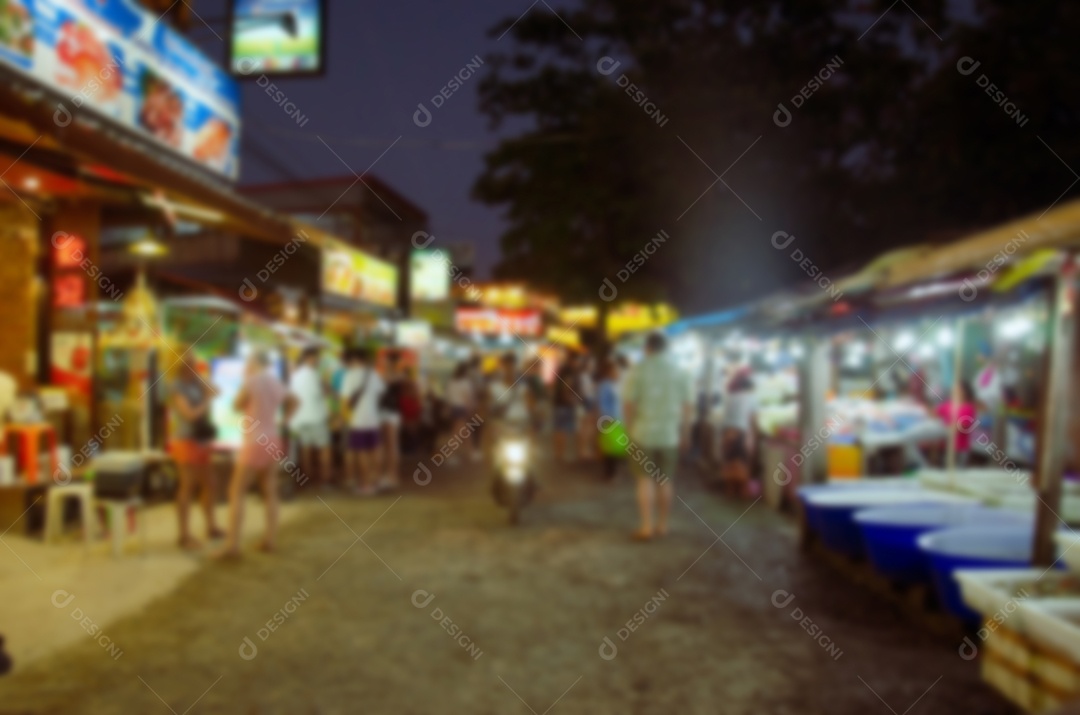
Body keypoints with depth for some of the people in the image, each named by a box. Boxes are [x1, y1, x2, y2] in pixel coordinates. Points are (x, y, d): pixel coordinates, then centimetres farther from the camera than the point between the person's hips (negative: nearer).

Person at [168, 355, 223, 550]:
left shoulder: (195, 385, 9)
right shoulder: (177, 387, -12)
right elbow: (190, 414, -20)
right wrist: (209, 398, -12)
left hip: (200, 441, 8)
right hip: (187, 441, -8)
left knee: (209, 484, 14)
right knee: (187, 487, -5)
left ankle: (211, 527, 26)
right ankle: (185, 535, 1)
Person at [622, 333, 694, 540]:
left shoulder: (638, 369, -5)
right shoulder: (680, 372, 2)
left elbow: (628, 404, -8)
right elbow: (688, 406, 2)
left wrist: (630, 428, 5)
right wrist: (683, 433, 11)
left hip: (644, 432, -2)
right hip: (670, 433, 2)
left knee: (645, 479, 4)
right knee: (666, 480, 10)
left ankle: (647, 526, 1)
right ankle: (662, 525, 17)